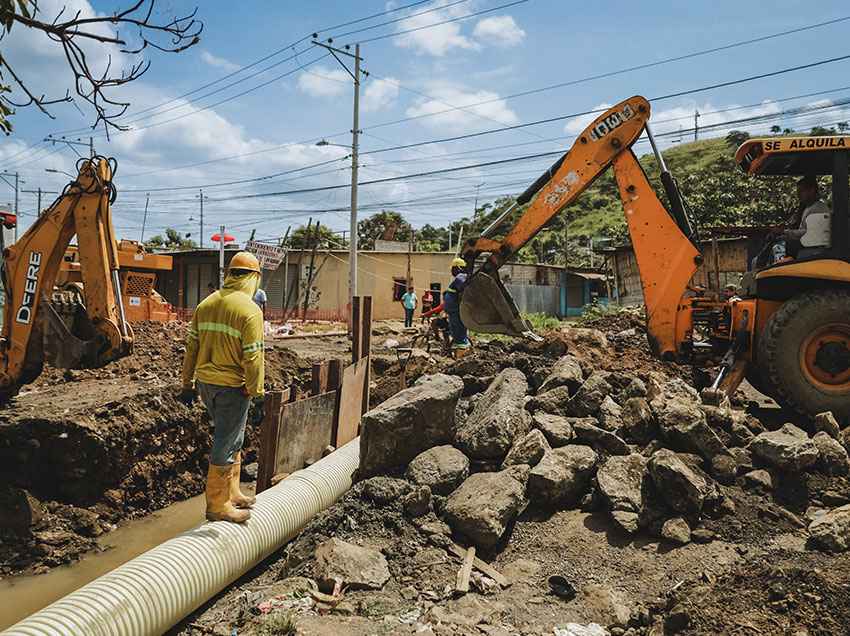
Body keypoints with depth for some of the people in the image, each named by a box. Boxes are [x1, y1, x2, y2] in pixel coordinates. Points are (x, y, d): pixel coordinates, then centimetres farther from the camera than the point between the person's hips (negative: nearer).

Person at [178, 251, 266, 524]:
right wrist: (257, 398, -13)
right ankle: (217, 506, 15)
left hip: (206, 384, 8)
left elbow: (192, 348, 9)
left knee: (232, 440, 22)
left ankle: (231, 494, 32)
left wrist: (187, 384, 16)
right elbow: (252, 360, -18)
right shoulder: (250, 311, -15)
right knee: (226, 446, 4)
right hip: (232, 387, -8)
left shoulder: (205, 305, 7)